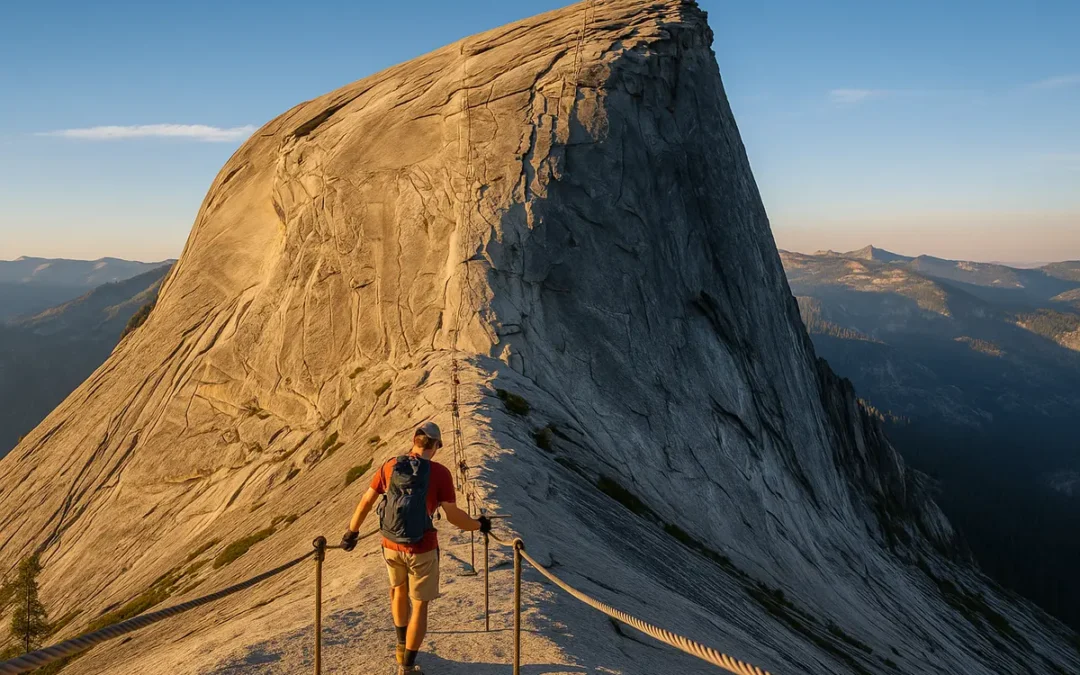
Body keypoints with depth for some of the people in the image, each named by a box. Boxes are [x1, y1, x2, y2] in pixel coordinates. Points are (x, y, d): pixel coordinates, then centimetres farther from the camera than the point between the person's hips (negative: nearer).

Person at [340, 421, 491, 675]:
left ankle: (402, 647, 47)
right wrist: (479, 525, 5)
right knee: (419, 605, 11)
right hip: (422, 549, -4)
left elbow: (366, 502, 4)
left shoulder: (390, 466, -3)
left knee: (399, 590, 30)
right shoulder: (439, 473, -15)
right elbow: (453, 516, -13)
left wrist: (352, 533, 18)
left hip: (391, 545, 5)